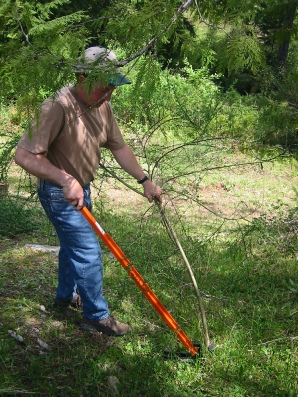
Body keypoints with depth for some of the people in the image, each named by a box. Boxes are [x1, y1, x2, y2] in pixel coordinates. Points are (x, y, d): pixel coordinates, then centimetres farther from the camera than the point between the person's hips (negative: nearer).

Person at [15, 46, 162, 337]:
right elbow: (24, 155, -32)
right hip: (59, 193, -8)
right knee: (88, 251, -5)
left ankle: (65, 295, 45)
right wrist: (66, 180, -38)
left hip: (81, 188, 9)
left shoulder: (101, 105, -3)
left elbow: (118, 147, 6)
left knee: (73, 244, 23)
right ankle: (97, 316, 12)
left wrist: (145, 180, 1)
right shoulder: (58, 107, -29)